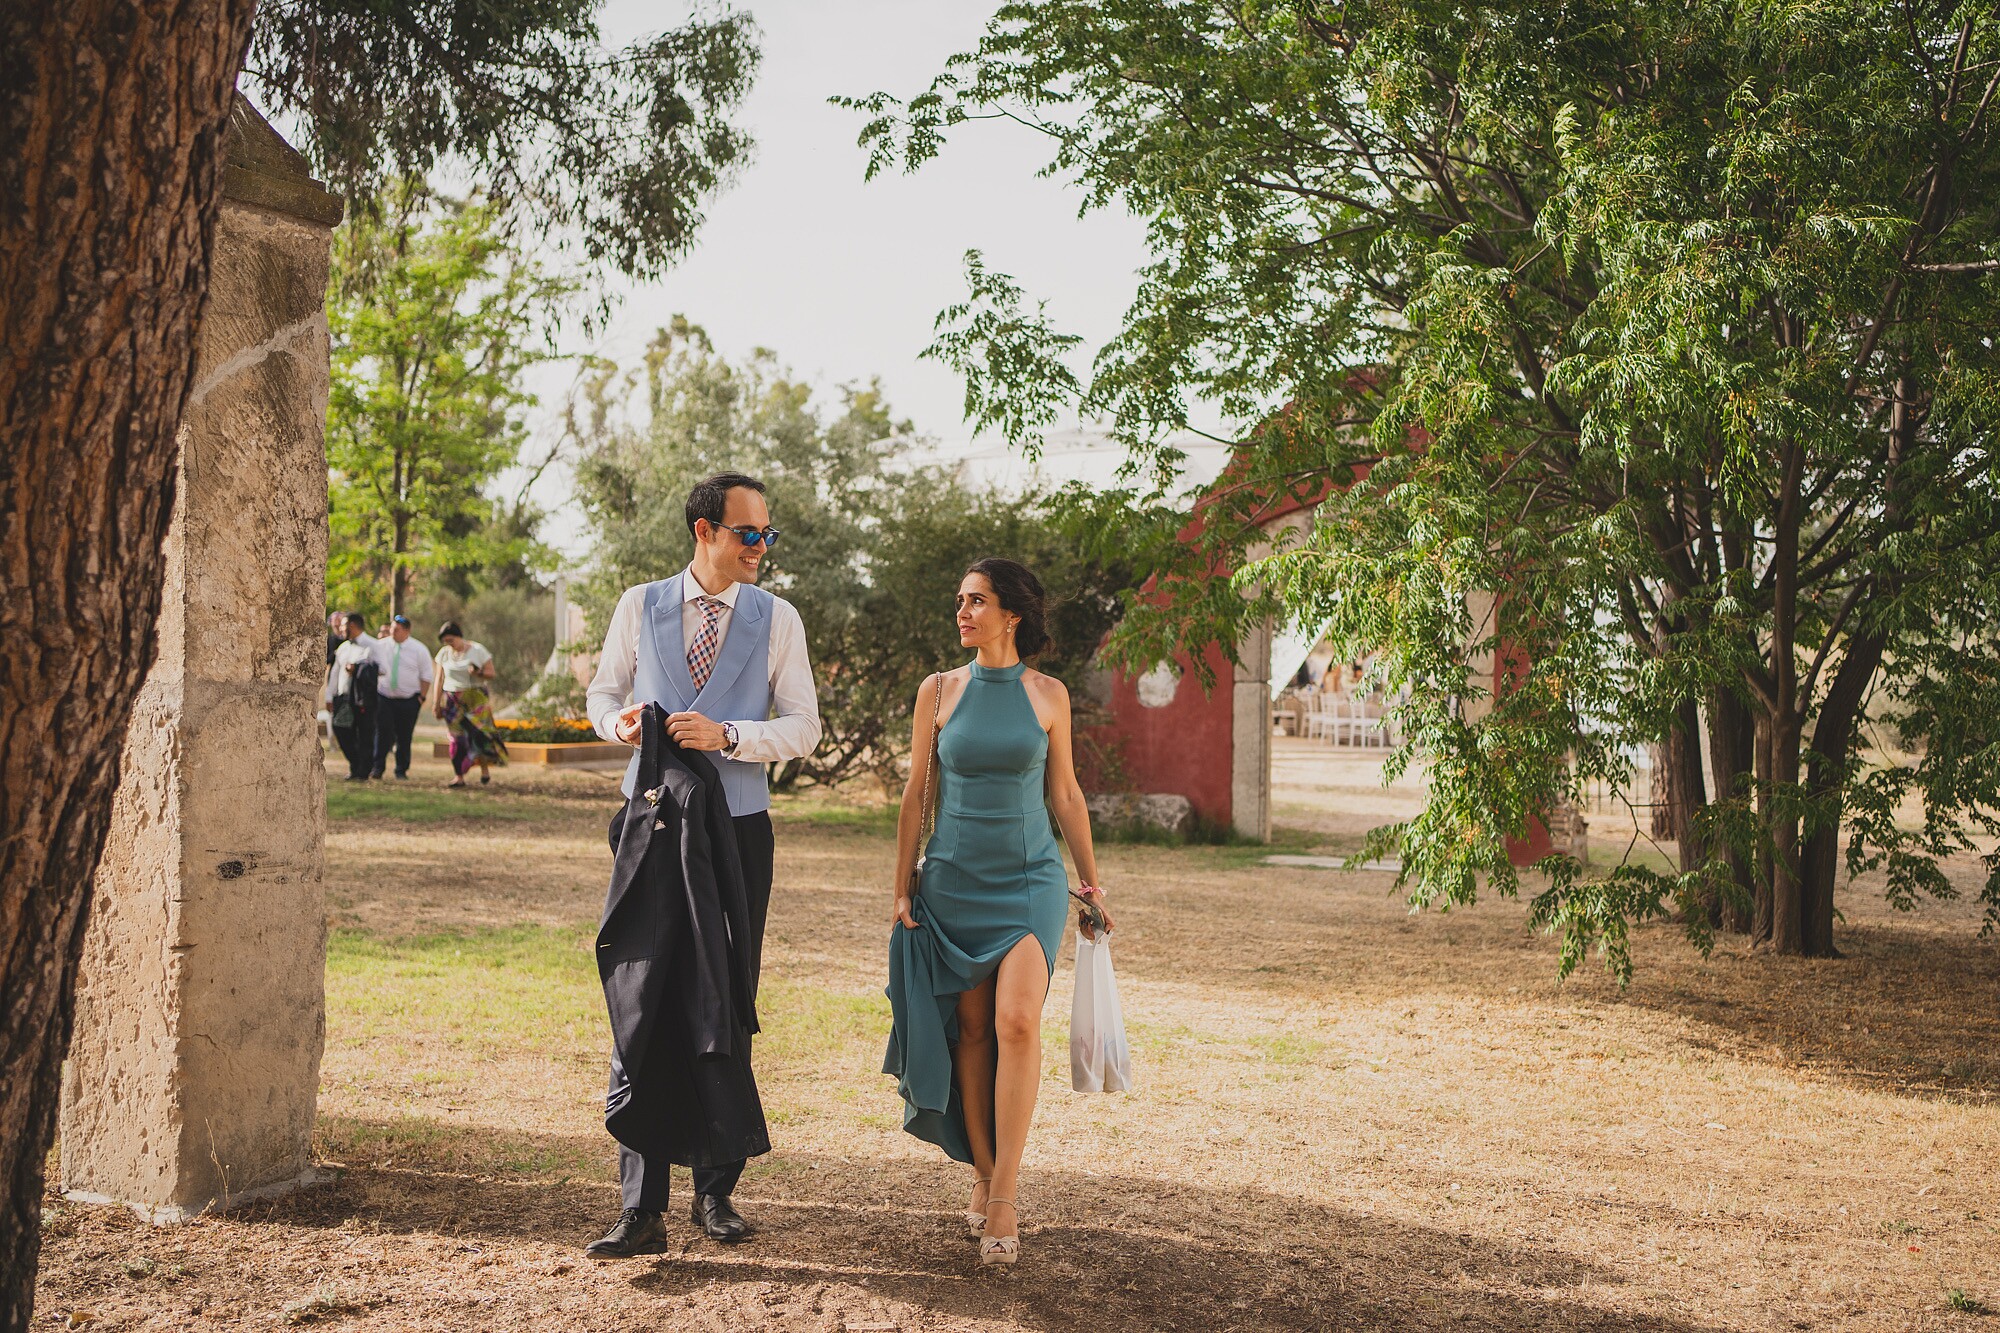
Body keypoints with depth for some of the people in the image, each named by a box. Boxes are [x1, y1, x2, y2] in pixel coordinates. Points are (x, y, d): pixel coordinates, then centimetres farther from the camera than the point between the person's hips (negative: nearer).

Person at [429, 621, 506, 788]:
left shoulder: (478, 650, -3)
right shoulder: (444, 653, 6)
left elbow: (491, 673, 0)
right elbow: (439, 680, 8)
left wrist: (478, 672, -20)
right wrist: (436, 702, 3)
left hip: (475, 698, -2)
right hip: (452, 701, 2)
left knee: (479, 732, -12)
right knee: (457, 737, -3)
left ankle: (485, 768, 8)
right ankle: (459, 776, -1)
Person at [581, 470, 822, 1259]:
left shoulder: (777, 619, 3)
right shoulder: (640, 607, 6)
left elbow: (804, 727, 0)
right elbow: (603, 692, 14)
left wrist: (726, 735, -16)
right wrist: (618, 720, -9)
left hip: (737, 827, 0)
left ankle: (715, 1190, 21)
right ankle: (642, 1208, 1)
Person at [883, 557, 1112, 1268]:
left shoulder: (1047, 694, 2)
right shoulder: (940, 691, 3)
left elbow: (1065, 793, 9)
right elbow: (917, 793, 6)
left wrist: (1091, 881, 11)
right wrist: (902, 889, 4)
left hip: (1029, 877, -1)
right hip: (954, 881, 1)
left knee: (1016, 1022, -16)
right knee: (971, 1030, 3)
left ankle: (1005, 1197, -12)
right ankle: (984, 1173, 16)